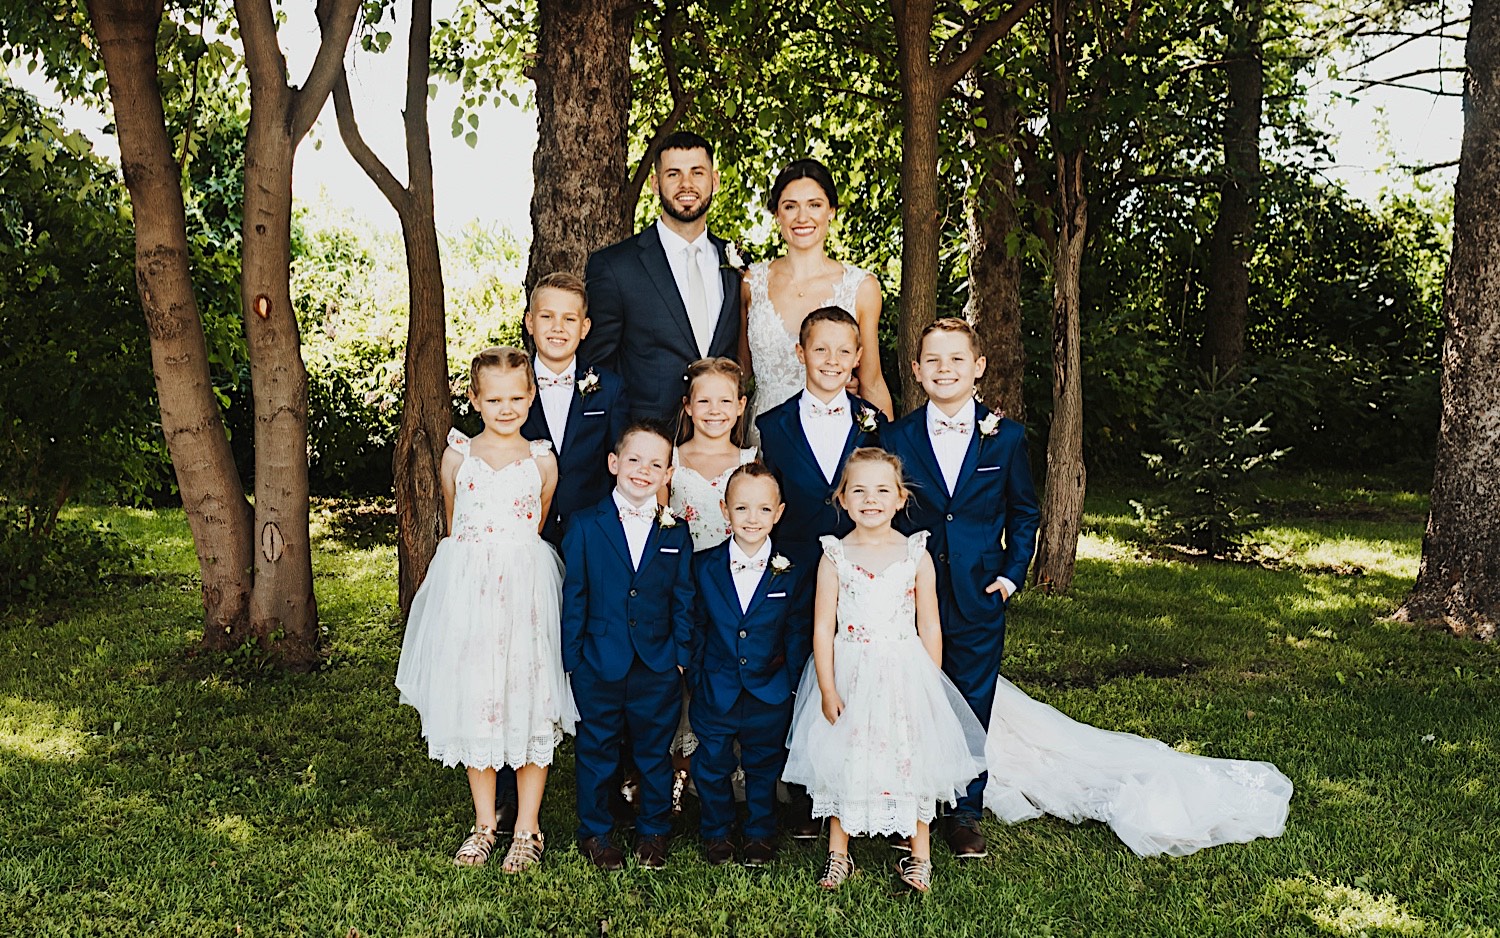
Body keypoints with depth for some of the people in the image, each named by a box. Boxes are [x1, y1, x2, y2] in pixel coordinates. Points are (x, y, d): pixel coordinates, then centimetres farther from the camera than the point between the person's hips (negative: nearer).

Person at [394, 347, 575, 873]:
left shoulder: (543, 462, 2)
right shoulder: (457, 457, 4)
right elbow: (453, 527, 14)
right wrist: (474, 568, 12)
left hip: (525, 590, -1)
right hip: (466, 589, 1)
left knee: (529, 701, 1)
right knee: (471, 701, 6)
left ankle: (527, 828, 14)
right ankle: (484, 824, 22)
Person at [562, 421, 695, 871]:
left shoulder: (676, 533, 2)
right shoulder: (585, 525, -3)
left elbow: (683, 600, 6)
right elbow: (573, 597, -2)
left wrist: (682, 654, 0)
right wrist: (570, 658, -4)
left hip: (658, 668, 2)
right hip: (599, 665, -1)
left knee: (654, 753, 13)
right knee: (597, 751, 11)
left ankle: (653, 832, 31)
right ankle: (594, 832, 28)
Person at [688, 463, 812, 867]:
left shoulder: (794, 572, -7)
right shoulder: (704, 566, -5)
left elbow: (797, 633, -1)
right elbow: (696, 626, 2)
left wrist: (791, 683, -5)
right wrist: (695, 677, 0)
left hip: (770, 694, 0)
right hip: (715, 692, 1)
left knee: (764, 767, 15)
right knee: (713, 766, 13)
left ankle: (760, 835, 34)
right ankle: (716, 834, 33)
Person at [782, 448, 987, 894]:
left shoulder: (916, 555, -2)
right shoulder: (835, 557, -3)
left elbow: (930, 628, 1)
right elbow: (823, 628, -4)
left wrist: (932, 687, -1)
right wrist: (828, 690, -8)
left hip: (904, 674, 0)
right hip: (849, 675, 0)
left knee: (912, 760, 6)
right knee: (843, 762, 8)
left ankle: (919, 856, 24)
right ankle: (838, 853, 26)